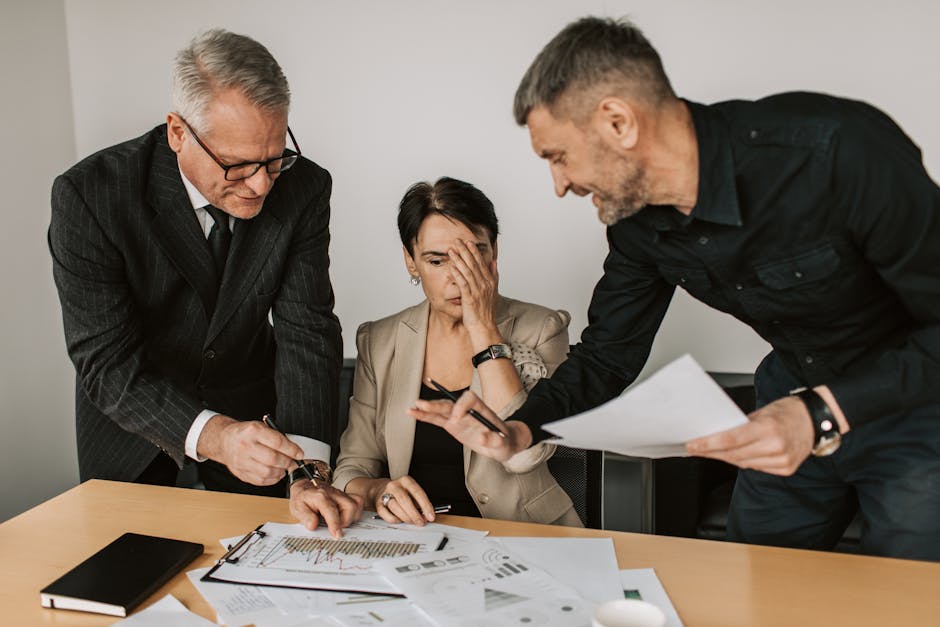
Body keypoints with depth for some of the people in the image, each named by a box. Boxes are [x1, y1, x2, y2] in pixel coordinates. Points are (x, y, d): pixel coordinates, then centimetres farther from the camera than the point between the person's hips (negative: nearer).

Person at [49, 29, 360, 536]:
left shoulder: (304, 187, -20)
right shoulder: (89, 195, -28)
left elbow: (307, 329, -20)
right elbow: (106, 362, -29)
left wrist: (307, 467, -32)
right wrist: (212, 435, -45)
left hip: (250, 406, 2)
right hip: (130, 413, -1)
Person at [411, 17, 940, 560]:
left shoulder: (838, 150, -32)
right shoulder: (635, 220, -11)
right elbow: (607, 356, -1)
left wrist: (823, 414, -37)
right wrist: (521, 429, -18)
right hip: (798, 400, 6)